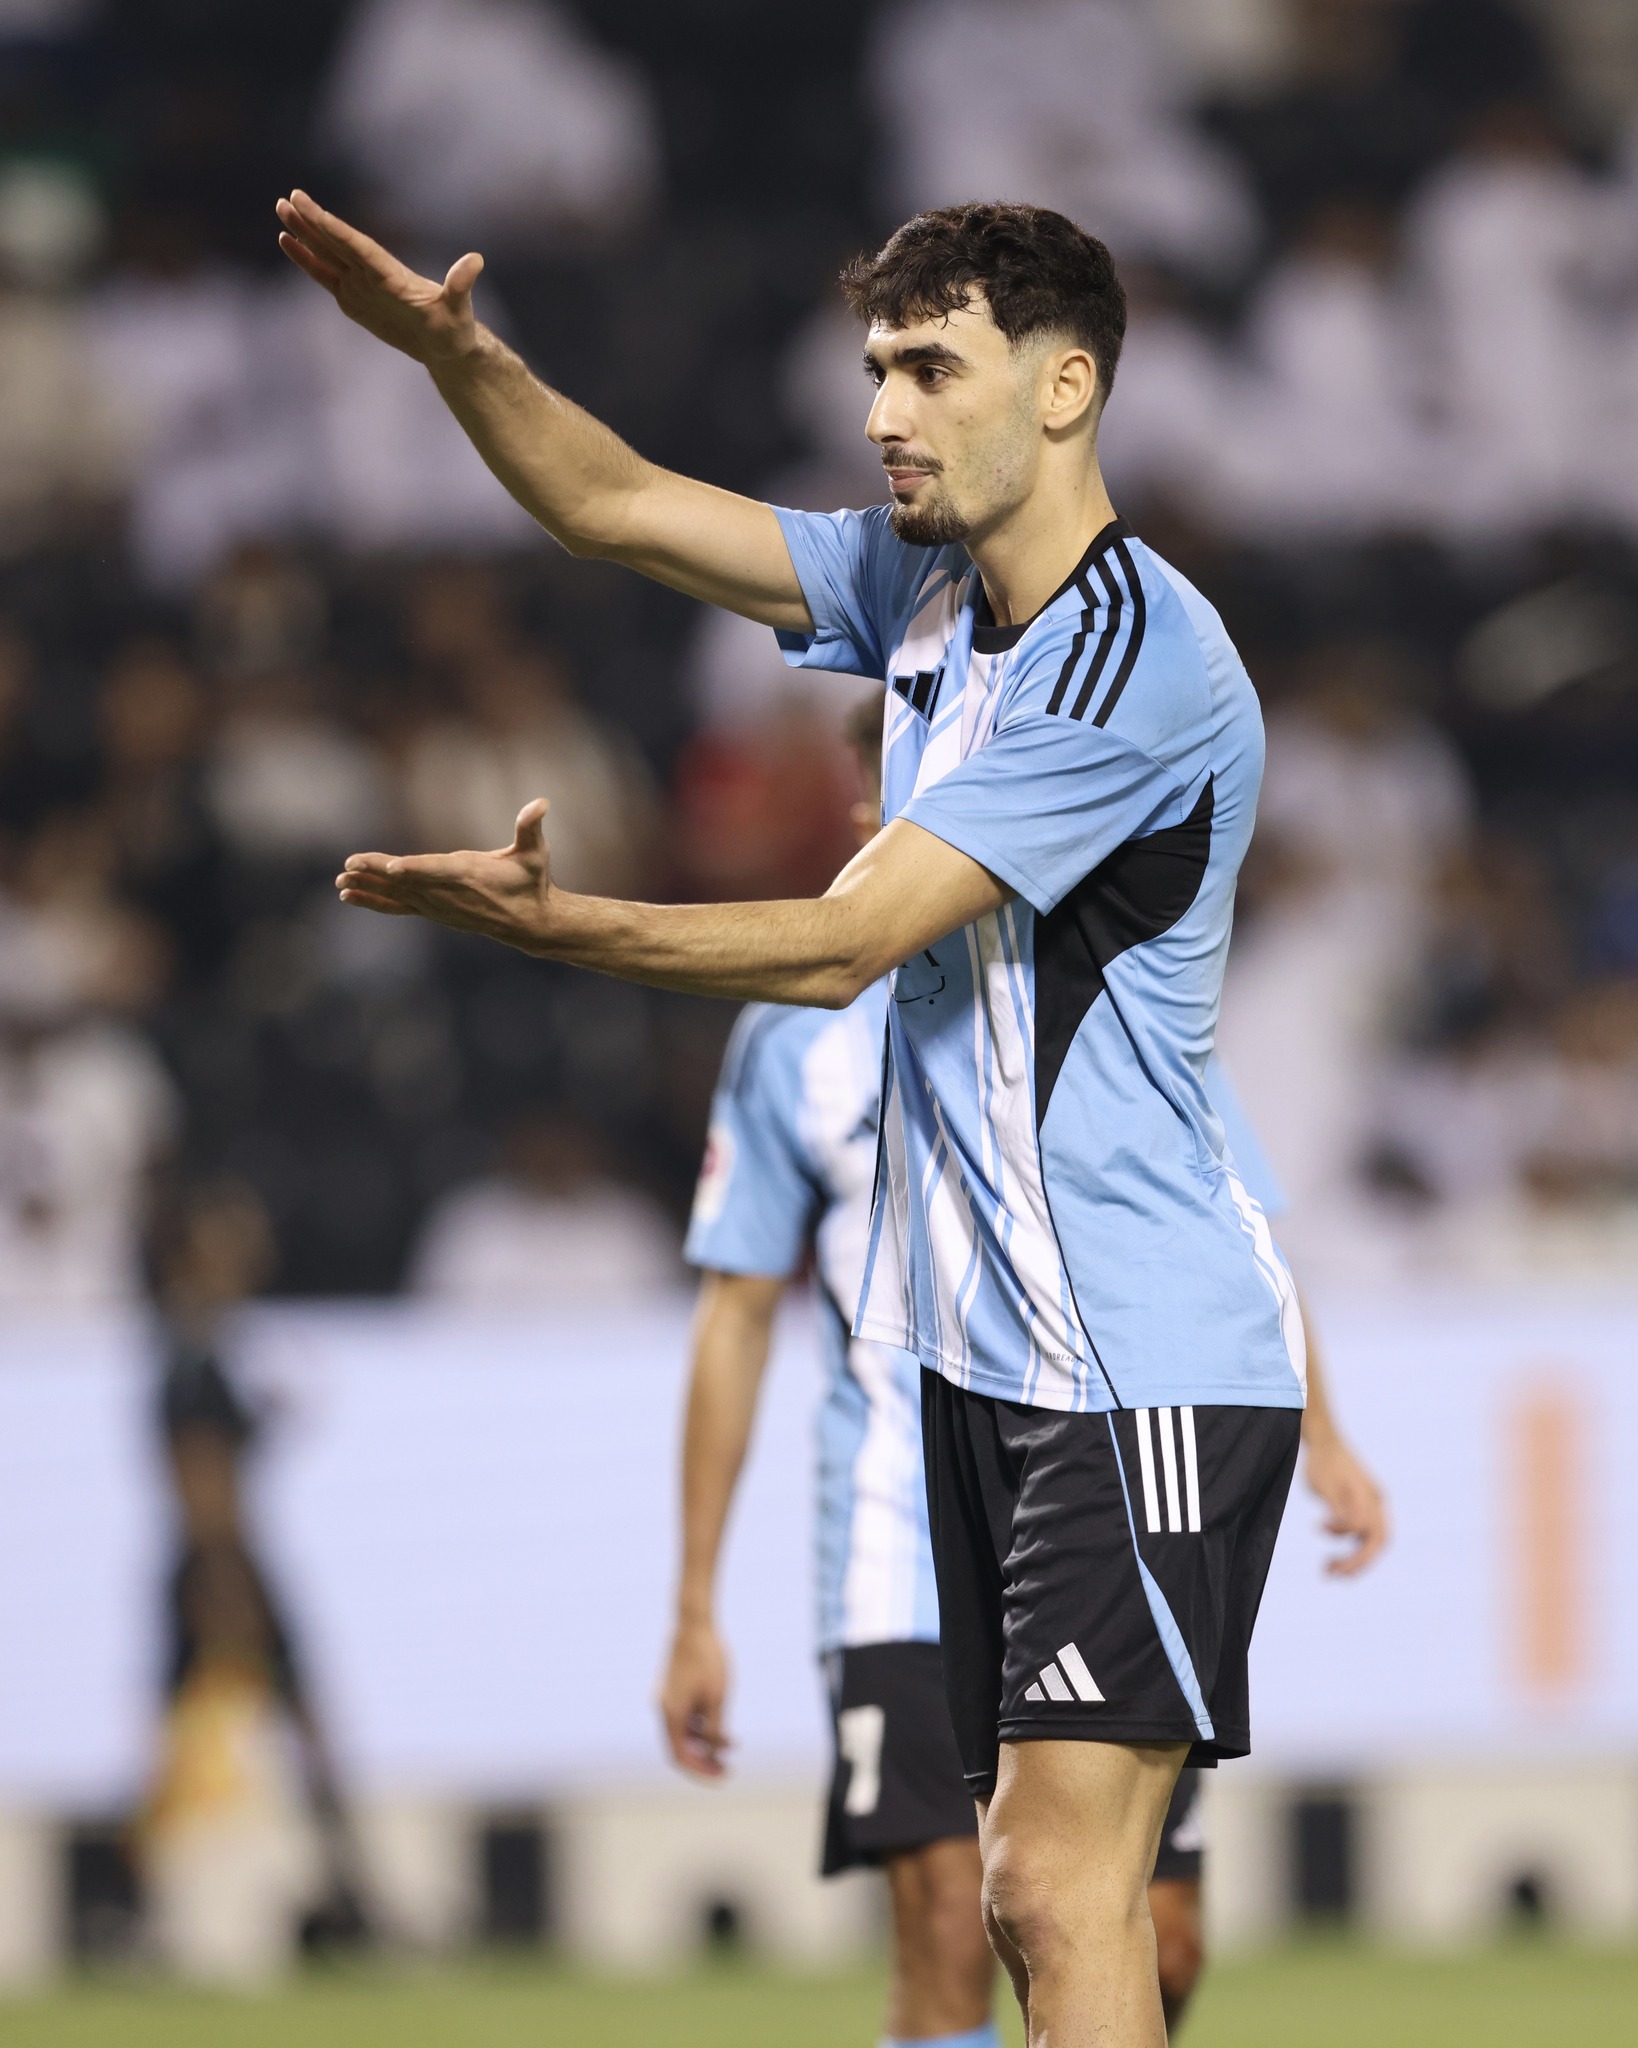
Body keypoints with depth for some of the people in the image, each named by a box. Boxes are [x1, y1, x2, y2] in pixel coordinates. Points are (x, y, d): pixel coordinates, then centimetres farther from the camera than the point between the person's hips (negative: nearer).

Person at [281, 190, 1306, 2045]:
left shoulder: (1137, 662, -17)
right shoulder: (921, 589, 10)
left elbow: (845, 943, -21)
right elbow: (622, 508, 14)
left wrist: (550, 922, -30)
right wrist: (456, 355, -4)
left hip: (1147, 1368, -9)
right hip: (988, 1342, 9)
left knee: (1062, 1885, -16)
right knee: (1028, 1896, 8)